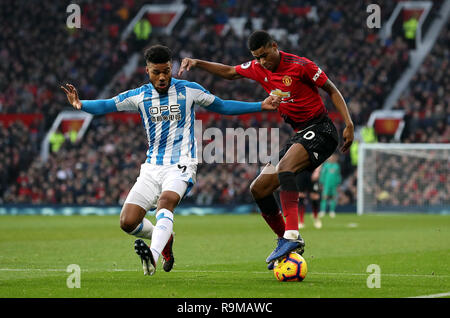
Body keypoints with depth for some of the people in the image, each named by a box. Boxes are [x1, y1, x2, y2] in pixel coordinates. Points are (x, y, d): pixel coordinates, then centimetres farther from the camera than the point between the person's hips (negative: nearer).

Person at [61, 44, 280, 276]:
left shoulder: (189, 90, 3)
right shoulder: (139, 96, 7)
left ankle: (153, 255, -54)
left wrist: (261, 106, 9)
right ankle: (164, 239, 22)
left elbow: (222, 106, 15)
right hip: (152, 167, 4)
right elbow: (106, 106, 4)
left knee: (165, 200, -35)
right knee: (128, 222, -8)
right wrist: (80, 104, -17)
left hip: (181, 165, -4)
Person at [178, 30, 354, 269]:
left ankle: (292, 235, -45)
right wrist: (196, 63, 11)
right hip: (299, 134, 8)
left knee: (284, 167, -35)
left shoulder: (300, 66, -13)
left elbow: (332, 91, -6)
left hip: (320, 130, -8)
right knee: (258, 188, 3)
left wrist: (348, 124, -14)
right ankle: (285, 240, 15)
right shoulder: (257, 69, 6)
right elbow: (229, 72, 23)